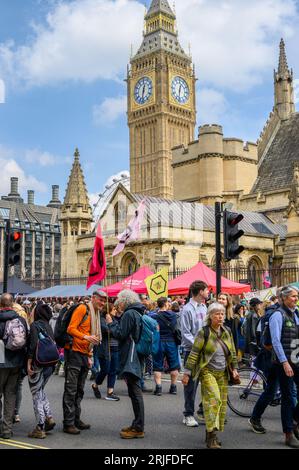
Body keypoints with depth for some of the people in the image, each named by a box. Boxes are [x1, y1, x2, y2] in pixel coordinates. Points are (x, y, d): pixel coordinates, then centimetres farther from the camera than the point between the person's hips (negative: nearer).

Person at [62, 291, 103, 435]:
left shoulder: (95, 314, 18)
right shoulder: (82, 309, -8)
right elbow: (71, 328, -16)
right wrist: (86, 337, -28)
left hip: (84, 355, 8)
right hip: (74, 353, -8)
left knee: (79, 390, 12)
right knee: (71, 390, -4)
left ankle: (76, 420, 20)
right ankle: (68, 423, 0)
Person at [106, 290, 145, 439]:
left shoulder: (129, 314, -14)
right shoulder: (138, 313, 16)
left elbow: (120, 334, -16)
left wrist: (111, 323, -2)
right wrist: (114, 323, 15)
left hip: (130, 358, -10)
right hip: (137, 358, 10)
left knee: (135, 392, -6)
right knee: (135, 392, 15)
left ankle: (138, 428, -2)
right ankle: (137, 425, 23)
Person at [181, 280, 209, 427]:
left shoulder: (204, 307, 12)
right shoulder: (188, 309, -12)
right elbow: (186, 334, -15)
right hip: (192, 350, -7)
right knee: (191, 383, 0)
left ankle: (203, 410, 25)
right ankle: (188, 414, 10)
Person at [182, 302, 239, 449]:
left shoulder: (227, 332, 8)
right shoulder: (204, 333, -8)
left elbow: (233, 352, 18)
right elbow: (194, 354, -7)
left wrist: (234, 368, 9)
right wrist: (187, 373, -9)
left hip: (222, 373, 6)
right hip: (208, 371, -6)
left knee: (222, 402, 5)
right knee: (213, 399, -19)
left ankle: (211, 434, 18)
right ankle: (211, 437, -16)